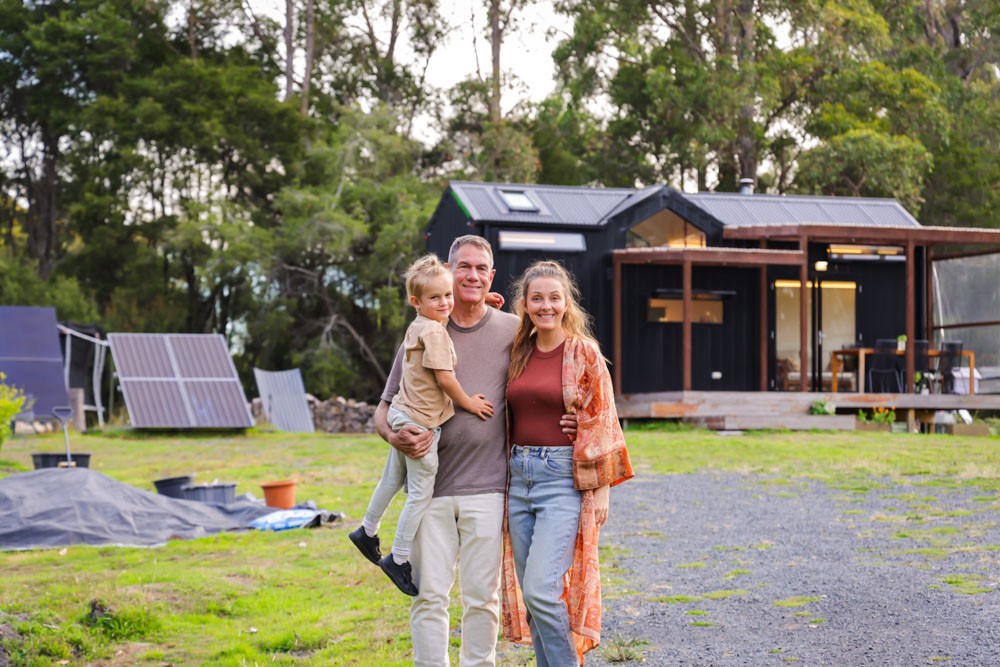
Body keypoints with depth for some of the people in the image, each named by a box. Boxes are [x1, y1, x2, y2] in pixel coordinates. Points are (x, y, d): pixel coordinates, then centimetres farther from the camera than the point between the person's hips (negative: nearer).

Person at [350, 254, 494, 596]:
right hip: (421, 421, -9)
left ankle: (368, 531, 41)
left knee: (393, 478, 25)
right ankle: (399, 559, 4)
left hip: (402, 414, 9)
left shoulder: (416, 326, 9)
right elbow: (444, 378, -20)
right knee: (421, 491, -1)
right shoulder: (434, 331, -19)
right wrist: (468, 402, -6)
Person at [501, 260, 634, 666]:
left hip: (563, 479, -6)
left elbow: (600, 423, -5)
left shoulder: (584, 353, -3)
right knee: (530, 592, 8)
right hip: (518, 476, 6)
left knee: (540, 590, -15)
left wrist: (600, 489, -8)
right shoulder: (518, 353, 11)